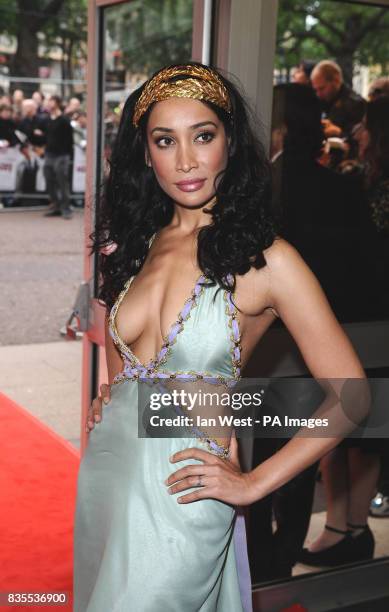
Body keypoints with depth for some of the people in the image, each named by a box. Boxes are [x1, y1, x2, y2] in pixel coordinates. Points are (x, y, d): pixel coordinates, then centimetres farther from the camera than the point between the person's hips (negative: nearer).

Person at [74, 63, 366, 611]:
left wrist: (253, 483, -12)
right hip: (104, 473, 6)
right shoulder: (135, 243, 3)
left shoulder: (265, 258, -15)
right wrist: (114, 397, 6)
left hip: (177, 496, -6)